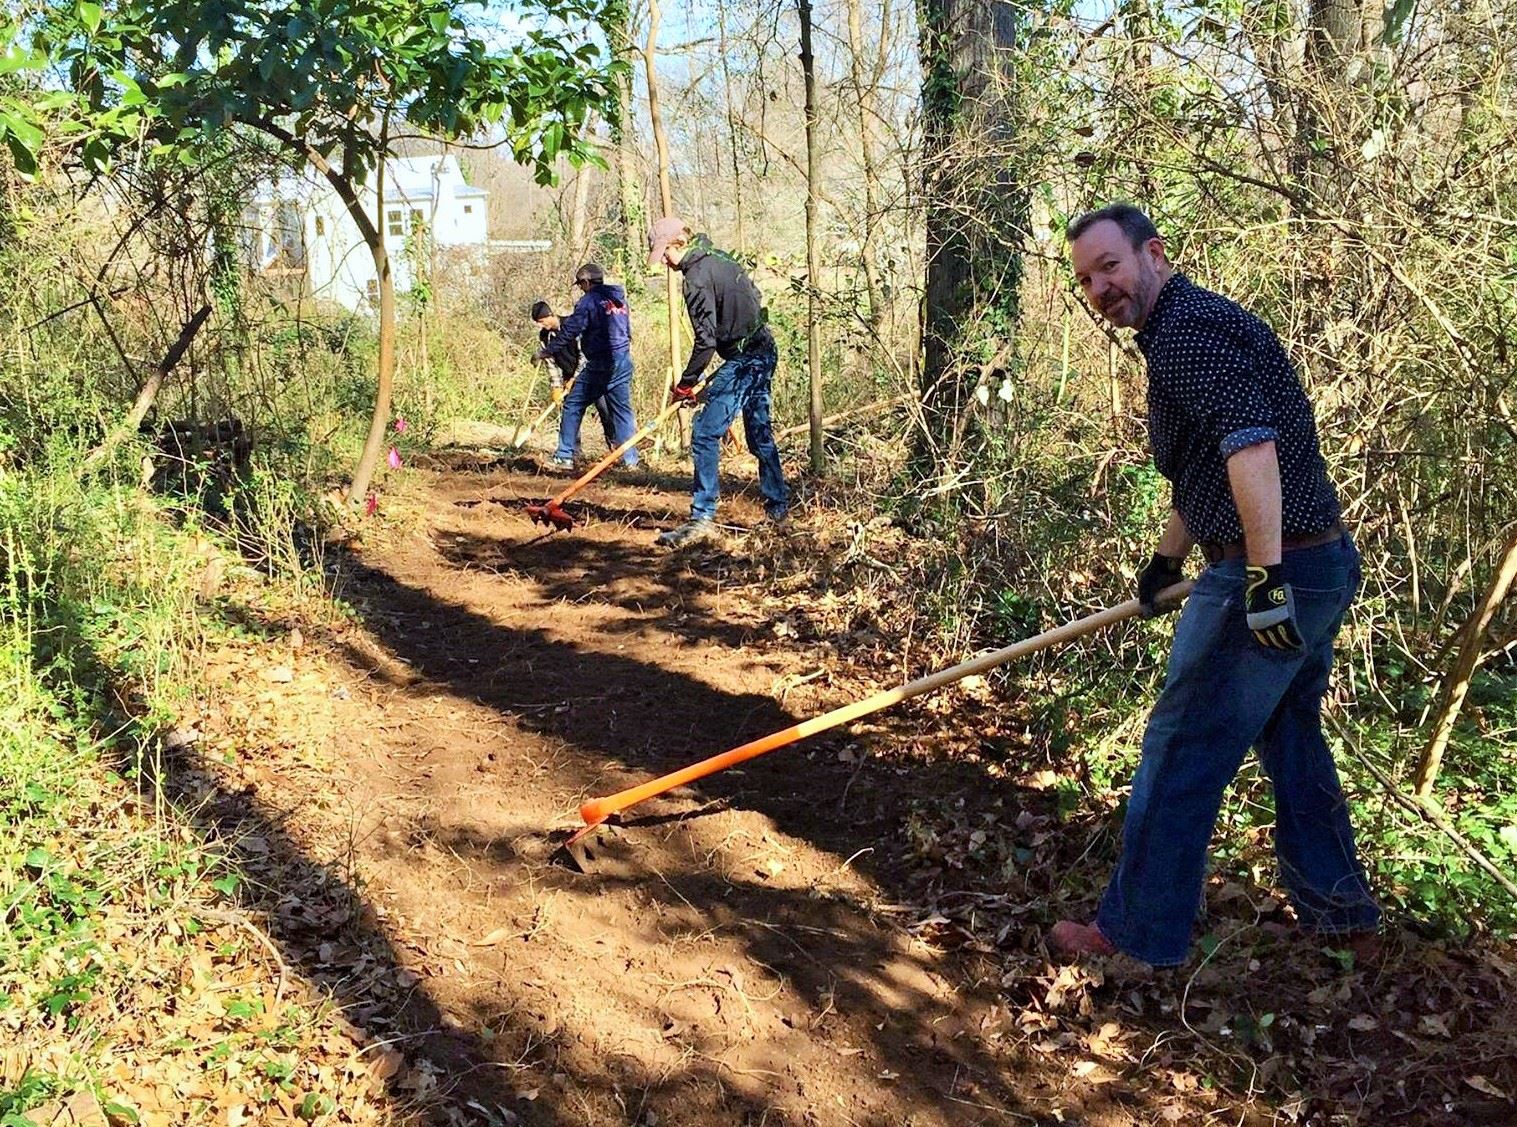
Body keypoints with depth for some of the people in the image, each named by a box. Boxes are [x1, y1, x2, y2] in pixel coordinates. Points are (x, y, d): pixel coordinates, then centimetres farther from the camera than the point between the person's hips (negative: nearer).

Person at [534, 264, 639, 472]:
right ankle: (630, 459, 6)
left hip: (600, 365, -7)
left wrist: (545, 352, -2)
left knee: (573, 405, 3)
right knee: (622, 410, 9)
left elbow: (569, 332, -11)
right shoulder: (619, 298, 14)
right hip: (624, 362, 7)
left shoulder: (589, 301, -9)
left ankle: (565, 456, 3)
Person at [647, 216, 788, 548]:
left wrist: (685, 384, -12)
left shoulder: (698, 277, -16)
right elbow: (755, 299, 21)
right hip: (764, 353, 10)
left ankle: (703, 518, -14)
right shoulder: (721, 259, 13)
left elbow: (706, 339, -21)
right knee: (759, 433, 20)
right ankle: (777, 506, 30)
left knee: (705, 434, -12)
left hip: (743, 361, -10)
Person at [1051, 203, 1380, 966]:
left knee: (1181, 749, -1)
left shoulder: (1188, 328, -14)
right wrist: (1168, 558, 35)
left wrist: (1265, 576, -32)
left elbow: (1250, 442, -28)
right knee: (1291, 740, 22)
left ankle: (1138, 933, 11)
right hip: (1320, 567, 11)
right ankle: (1340, 916, 36)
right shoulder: (1195, 325, 20)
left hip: (1272, 576, -11)